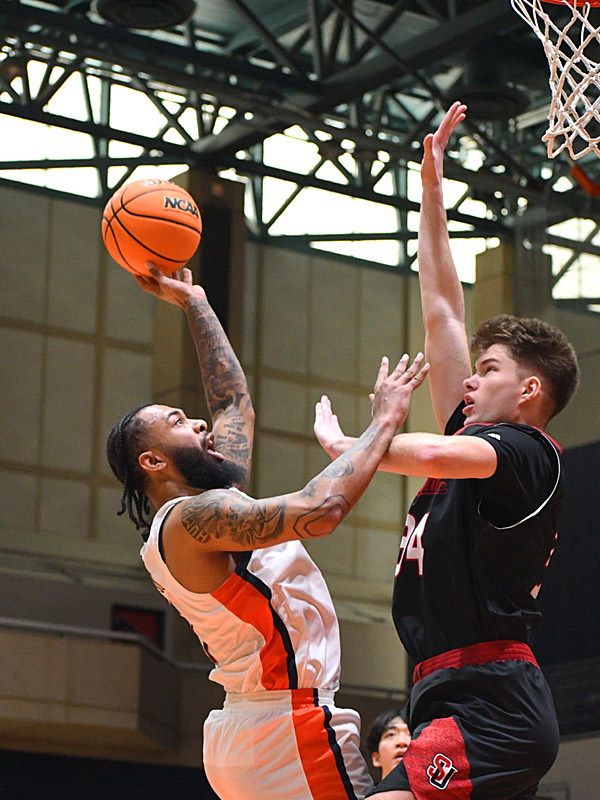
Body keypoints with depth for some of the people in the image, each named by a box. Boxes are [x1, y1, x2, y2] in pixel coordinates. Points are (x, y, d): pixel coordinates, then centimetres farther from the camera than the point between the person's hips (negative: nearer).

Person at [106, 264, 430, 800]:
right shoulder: (191, 519, -13)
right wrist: (385, 419, -15)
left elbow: (235, 401, 29)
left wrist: (192, 302, 33)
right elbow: (320, 510, -26)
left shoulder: (208, 509, 17)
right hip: (291, 728, -11)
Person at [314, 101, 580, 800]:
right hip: (461, 699, 9)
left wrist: (341, 443, -8)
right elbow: (441, 311, 24)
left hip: (488, 707, -9)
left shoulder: (528, 450, -4)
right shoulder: (477, 437, 20)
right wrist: (431, 186, 27)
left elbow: (435, 456, -26)